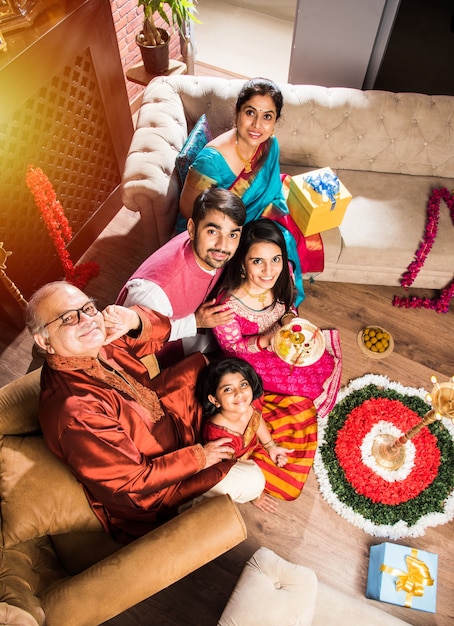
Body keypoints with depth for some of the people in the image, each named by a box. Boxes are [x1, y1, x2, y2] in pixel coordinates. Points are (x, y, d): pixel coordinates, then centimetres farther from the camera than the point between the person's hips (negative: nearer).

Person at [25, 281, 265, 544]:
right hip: (146, 492, -7)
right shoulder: (75, 414, -38)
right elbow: (132, 483, -28)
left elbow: (161, 330, -3)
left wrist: (135, 320, -26)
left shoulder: (96, 344, -16)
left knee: (203, 363, 3)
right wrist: (197, 457, -18)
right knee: (252, 480, -4)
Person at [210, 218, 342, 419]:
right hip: (250, 358, -5)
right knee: (309, 385, -9)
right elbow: (232, 346, -19)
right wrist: (266, 340, -37)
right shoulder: (228, 304, -37)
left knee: (328, 363, 4)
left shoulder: (281, 277, -22)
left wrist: (289, 317, -23)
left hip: (280, 341, 6)